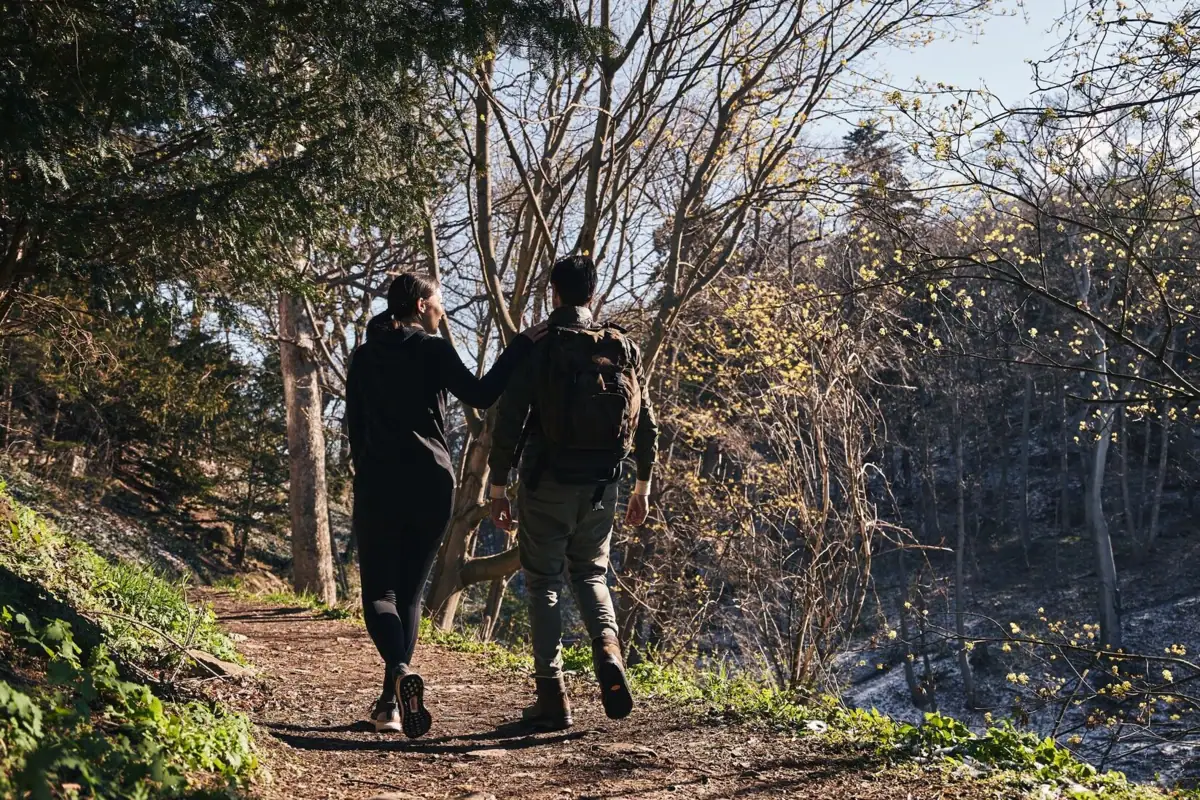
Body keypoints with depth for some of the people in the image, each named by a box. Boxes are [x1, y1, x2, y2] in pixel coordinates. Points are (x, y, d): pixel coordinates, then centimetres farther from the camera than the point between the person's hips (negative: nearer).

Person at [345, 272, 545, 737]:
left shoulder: (364, 357, 10)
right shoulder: (433, 350, -2)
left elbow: (355, 427, 12)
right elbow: (481, 396, -10)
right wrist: (521, 347, -7)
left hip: (378, 483, 1)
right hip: (432, 482, -1)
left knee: (378, 591, 2)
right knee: (410, 591, 12)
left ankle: (402, 673, -27)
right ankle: (391, 701, 10)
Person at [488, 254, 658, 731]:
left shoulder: (536, 349, -7)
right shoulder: (623, 347, 3)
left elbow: (509, 423, -10)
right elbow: (646, 424, 6)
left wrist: (498, 486, -2)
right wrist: (643, 486, 16)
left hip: (546, 486, -3)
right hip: (600, 488, 3)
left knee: (544, 583, 7)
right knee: (590, 573, 21)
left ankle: (552, 698, 4)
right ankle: (607, 649, -7)